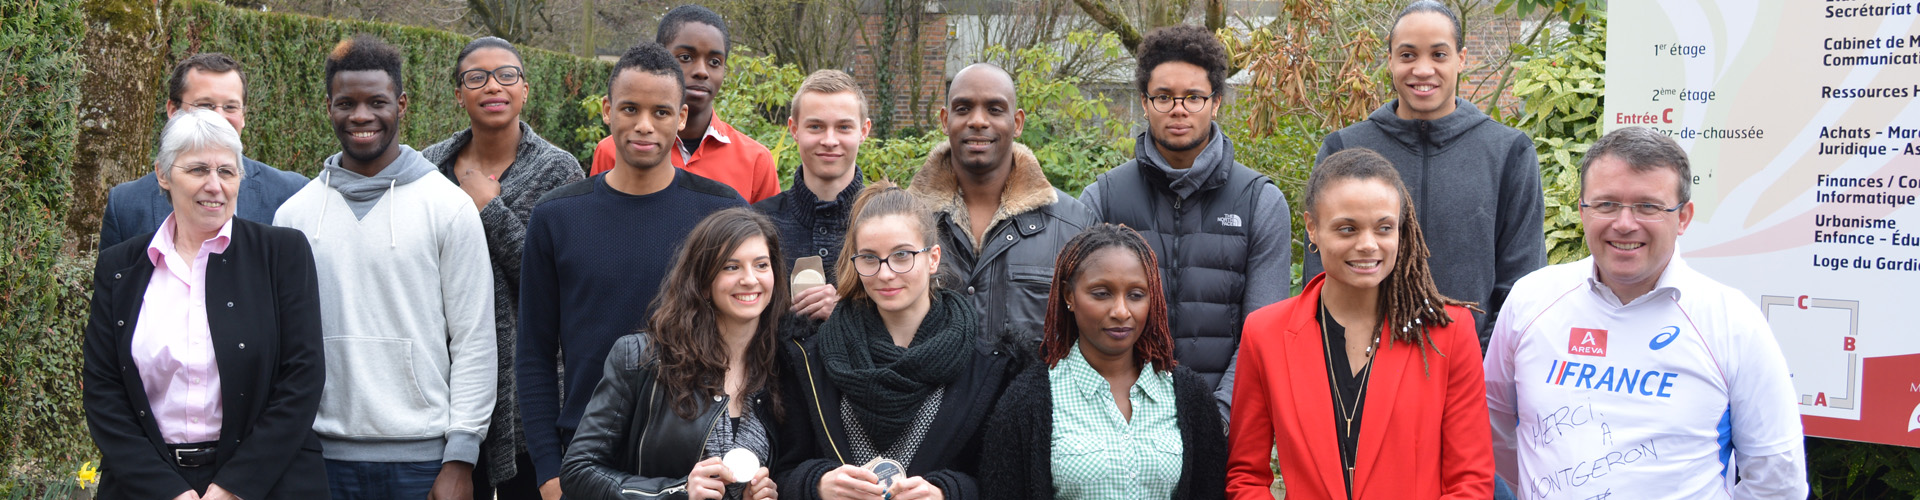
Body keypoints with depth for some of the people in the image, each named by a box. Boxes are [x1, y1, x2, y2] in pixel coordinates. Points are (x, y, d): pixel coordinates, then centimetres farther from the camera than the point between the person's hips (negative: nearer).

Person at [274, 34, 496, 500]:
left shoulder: (449, 207, -2)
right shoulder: (295, 213, 7)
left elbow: (474, 342, -3)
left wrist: (461, 460, -8)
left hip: (422, 457, -2)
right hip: (322, 454, 2)